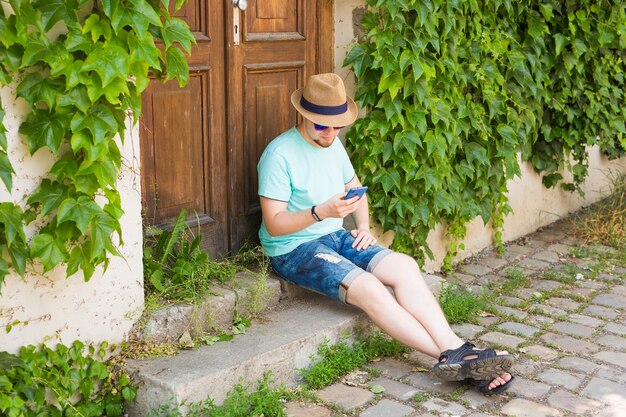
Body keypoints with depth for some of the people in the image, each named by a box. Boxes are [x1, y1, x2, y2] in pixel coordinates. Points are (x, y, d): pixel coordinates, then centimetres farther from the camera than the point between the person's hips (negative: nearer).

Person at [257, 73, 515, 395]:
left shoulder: (333, 144, 9)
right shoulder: (279, 154, -15)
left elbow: (355, 187, 23)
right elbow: (274, 224, -18)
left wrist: (364, 227, 5)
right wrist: (321, 212, -32)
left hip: (335, 236, 7)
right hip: (293, 249, -7)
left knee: (404, 266, -17)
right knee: (368, 288, -29)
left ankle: (455, 348, -25)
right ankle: (450, 356, -27)